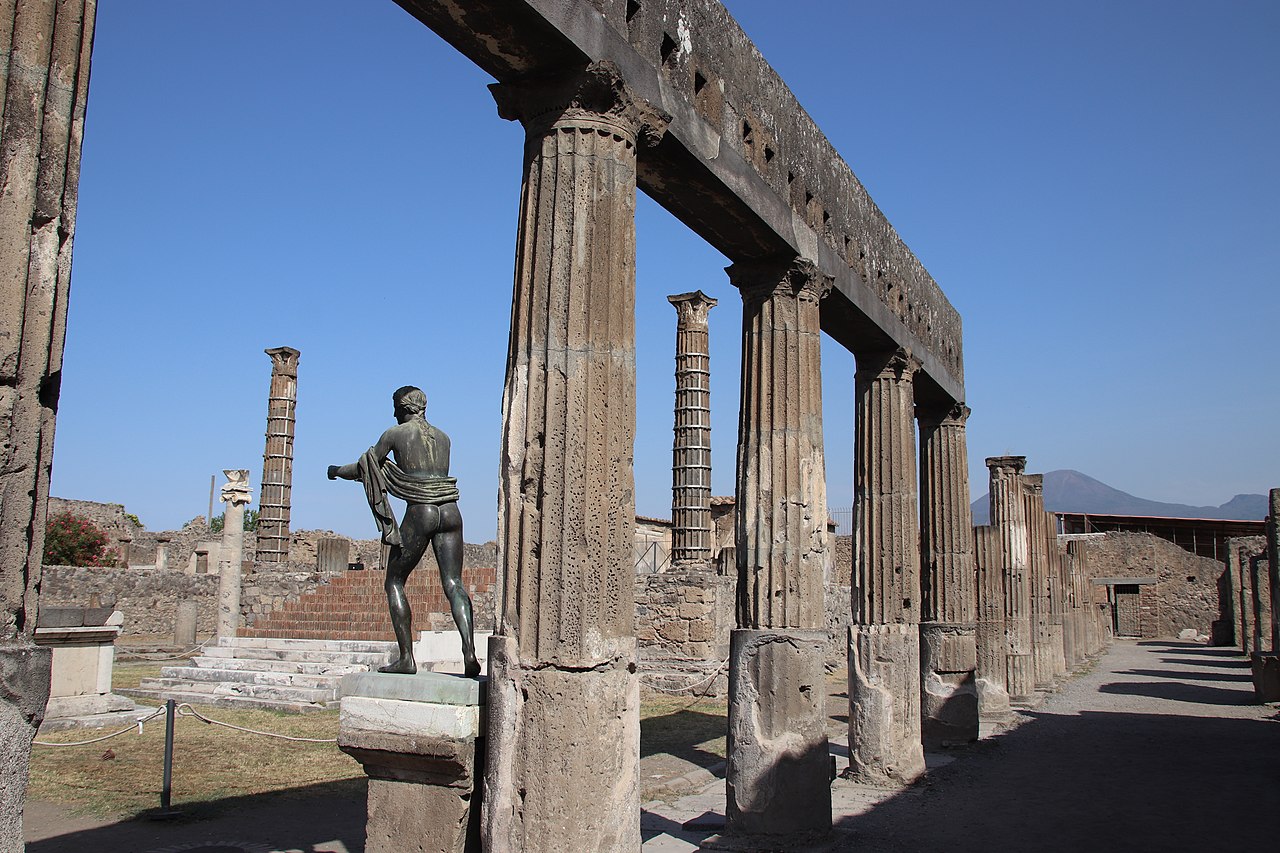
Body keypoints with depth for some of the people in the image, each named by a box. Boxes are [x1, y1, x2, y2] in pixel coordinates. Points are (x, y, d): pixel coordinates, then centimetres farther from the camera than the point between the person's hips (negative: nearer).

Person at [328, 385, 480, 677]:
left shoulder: (395, 434, 6)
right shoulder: (443, 437, 21)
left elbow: (363, 468, 11)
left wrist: (336, 471, 32)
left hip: (419, 512, -4)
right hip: (450, 511, 4)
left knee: (394, 582, 9)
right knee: (453, 583, -1)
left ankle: (406, 657, 2)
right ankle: (469, 650, -21)